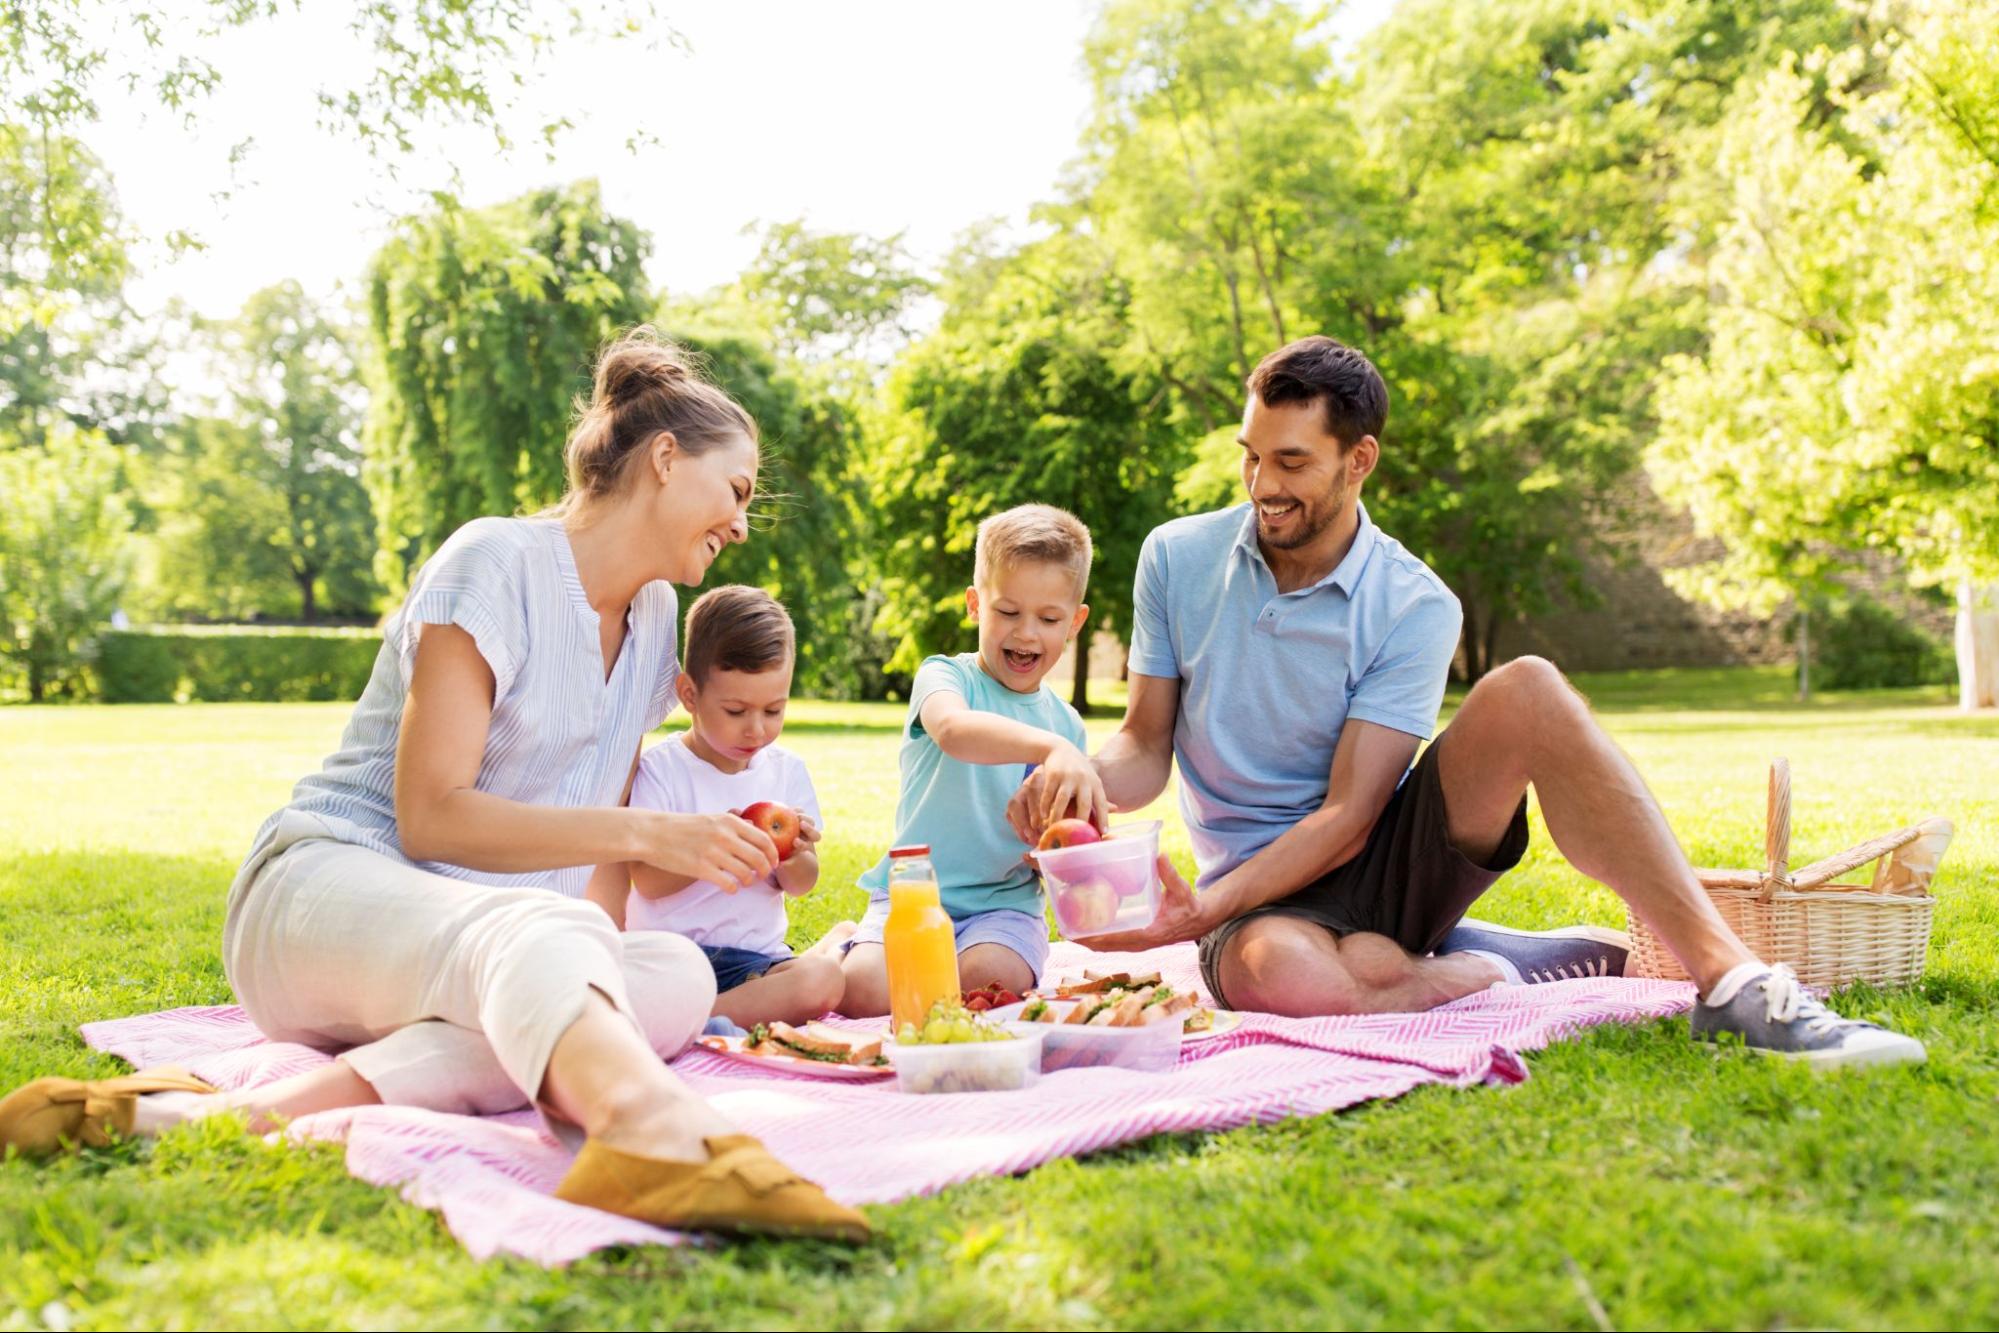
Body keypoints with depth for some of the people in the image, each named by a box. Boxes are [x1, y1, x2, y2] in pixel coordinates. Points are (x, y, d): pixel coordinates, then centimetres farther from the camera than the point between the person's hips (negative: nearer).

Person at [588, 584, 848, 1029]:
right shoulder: (660, 769, -2)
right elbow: (647, 881, -9)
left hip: (755, 956, 5)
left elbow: (800, 887, 13)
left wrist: (795, 859, -11)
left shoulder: (787, 770, 10)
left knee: (823, 980, -31)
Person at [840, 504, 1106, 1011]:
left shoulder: (1067, 723, 10)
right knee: (864, 992, -25)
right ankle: (845, 948, 10)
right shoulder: (946, 676, -4)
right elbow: (952, 728, -32)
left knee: (987, 984, -30)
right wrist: (1051, 747, -49)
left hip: (1005, 904, 2)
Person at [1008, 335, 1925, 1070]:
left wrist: (1199, 911, -29)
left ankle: (1728, 977, -27)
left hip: (1384, 861, 0)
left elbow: (1346, 817, -16)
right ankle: (1556, 962, -12)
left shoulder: (1415, 608, -9)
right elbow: (1146, 748, 1)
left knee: (1527, 690, -28)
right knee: (1284, 976, -41)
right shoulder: (1176, 559, -2)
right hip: (1259, 894, 0)